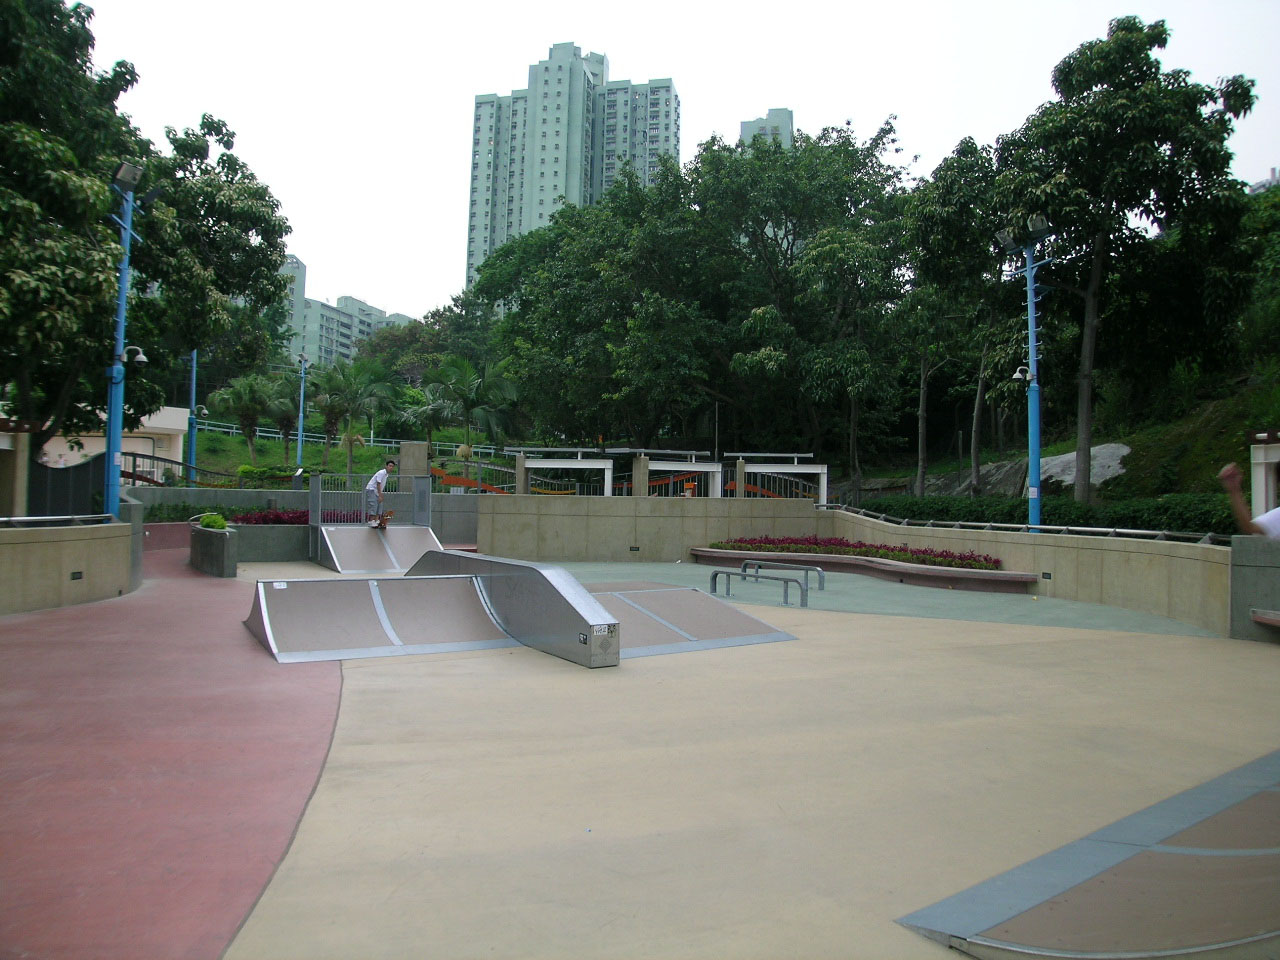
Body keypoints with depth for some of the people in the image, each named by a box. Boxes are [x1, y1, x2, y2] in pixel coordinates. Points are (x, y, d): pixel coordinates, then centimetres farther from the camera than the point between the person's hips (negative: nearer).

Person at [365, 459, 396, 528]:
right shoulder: (381, 473, -18)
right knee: (373, 505, -14)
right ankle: (371, 521, -12)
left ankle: (377, 520, 3)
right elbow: (378, 484, -21)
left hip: (376, 491, 9)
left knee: (379, 505, 3)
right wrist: (380, 496, -21)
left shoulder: (386, 474, 9)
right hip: (371, 489, -9)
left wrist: (380, 495, 15)